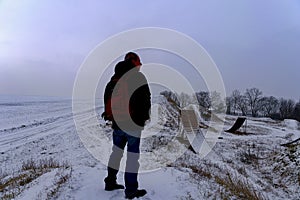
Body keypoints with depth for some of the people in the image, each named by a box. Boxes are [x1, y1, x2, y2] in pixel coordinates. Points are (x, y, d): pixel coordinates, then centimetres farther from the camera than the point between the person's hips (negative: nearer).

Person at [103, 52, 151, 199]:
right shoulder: (138, 78, -10)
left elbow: (107, 98, 16)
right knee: (133, 155, 0)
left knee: (116, 151, 18)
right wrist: (145, 117, 1)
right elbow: (146, 100, -13)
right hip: (134, 124, -7)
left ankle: (110, 182, 29)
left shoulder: (114, 78, 10)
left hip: (117, 122, 7)